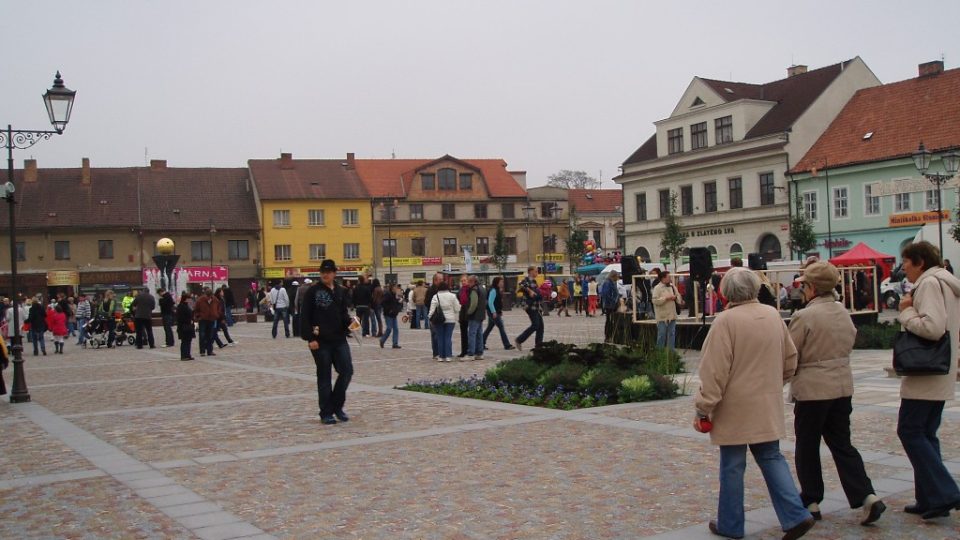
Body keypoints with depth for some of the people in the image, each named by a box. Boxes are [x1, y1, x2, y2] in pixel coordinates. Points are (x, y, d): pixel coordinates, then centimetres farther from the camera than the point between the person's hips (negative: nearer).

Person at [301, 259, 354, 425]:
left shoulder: (341, 291, 9)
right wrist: (310, 338, -13)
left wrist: (349, 321, -7)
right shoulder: (313, 291, -4)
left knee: (347, 371, -2)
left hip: (339, 339, 4)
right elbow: (305, 317, -6)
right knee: (324, 376, 3)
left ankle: (337, 406, 16)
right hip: (320, 341, -4)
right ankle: (326, 413, 13)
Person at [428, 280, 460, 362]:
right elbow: (457, 309, -2)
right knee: (448, 337, 2)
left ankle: (441, 356, 7)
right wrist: (456, 318, 10)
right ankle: (448, 356, -2)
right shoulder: (452, 296, -3)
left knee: (440, 338, 6)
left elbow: (432, 309, -7)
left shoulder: (435, 296, -4)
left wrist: (430, 317, 0)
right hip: (450, 320, 0)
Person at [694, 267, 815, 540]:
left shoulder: (726, 320, -17)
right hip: (768, 407, 6)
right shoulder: (773, 315, 4)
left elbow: (714, 371, -18)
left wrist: (703, 408, -13)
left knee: (732, 465, 5)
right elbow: (790, 359, 14)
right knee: (771, 457, 15)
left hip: (735, 409, -6)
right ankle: (796, 515, 6)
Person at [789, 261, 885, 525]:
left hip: (812, 389, -6)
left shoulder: (804, 317, -17)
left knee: (807, 447, 8)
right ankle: (867, 496, 1)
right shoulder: (844, 313, 5)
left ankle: (810, 501, 16)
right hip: (843, 387, 6)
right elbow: (850, 343, 15)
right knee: (842, 444, 12)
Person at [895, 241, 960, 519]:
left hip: (925, 375, -10)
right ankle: (932, 499, 15)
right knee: (925, 434, 13)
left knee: (910, 431, -6)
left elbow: (933, 327, -27)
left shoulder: (929, 284, -15)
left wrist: (907, 312, -13)